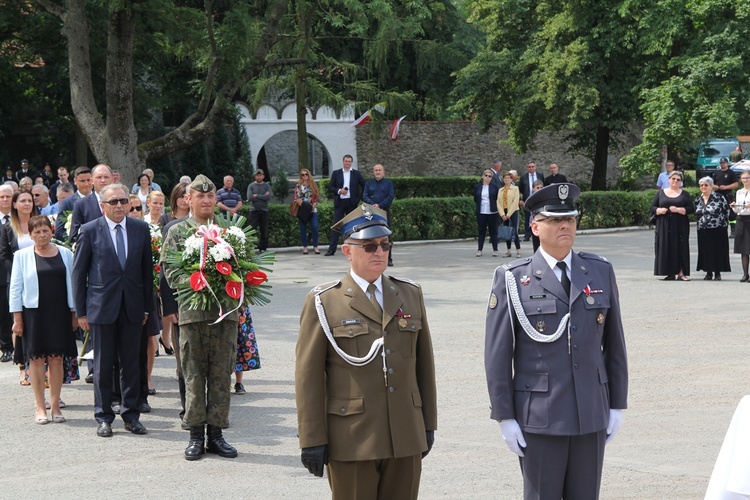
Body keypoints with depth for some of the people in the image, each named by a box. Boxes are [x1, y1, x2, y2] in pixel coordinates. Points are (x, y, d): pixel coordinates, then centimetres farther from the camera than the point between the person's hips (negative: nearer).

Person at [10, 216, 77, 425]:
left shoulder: (65, 254, 7)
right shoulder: (22, 256, 2)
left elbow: (72, 284, 10)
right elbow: (16, 288, 2)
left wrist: (75, 313, 6)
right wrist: (17, 318, -3)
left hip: (59, 313, 1)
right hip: (33, 312, -1)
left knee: (56, 358, 2)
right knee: (36, 358, 0)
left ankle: (55, 405, 9)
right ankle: (40, 407, 6)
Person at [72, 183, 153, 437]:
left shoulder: (141, 229, 5)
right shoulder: (90, 231, -3)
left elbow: (147, 270, 9)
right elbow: (78, 272, 1)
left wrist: (146, 306, 6)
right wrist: (81, 311, -2)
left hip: (132, 307, 2)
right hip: (102, 307, -2)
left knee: (131, 363, 7)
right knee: (103, 364, 4)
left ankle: (131, 414, 17)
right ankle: (104, 417, 13)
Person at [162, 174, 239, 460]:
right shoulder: (177, 231, 5)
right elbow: (168, 268, 0)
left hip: (225, 311, 2)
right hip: (192, 311, -2)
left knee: (221, 375, 5)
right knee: (194, 375, 1)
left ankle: (216, 434, 12)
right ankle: (196, 435, 9)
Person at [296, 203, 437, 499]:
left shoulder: (410, 295, 10)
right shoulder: (323, 303, -3)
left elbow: (424, 363, 13)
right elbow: (308, 377, -5)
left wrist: (428, 425, 12)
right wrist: (312, 440, -8)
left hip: (406, 439, 4)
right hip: (352, 440, -4)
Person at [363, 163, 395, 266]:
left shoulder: (388, 183, 9)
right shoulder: (369, 183, 14)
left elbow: (391, 197, -2)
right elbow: (364, 196, 4)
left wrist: (379, 205, -13)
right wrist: (373, 205, -14)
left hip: (384, 211, -2)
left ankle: (389, 259, -1)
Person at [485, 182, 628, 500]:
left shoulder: (601, 272, 6)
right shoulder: (512, 280, -4)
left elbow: (614, 343, 10)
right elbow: (497, 354, -4)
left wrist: (617, 405, 8)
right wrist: (505, 417, -6)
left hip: (592, 415, 3)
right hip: (539, 418, -3)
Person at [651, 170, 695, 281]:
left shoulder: (685, 194, 9)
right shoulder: (661, 193, 12)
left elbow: (691, 209, 1)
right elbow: (652, 207, 10)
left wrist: (678, 210, -13)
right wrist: (659, 210, -10)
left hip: (680, 226, -1)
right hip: (664, 226, 1)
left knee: (680, 248, -7)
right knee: (666, 249, -3)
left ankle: (681, 273, -7)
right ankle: (670, 273, 1)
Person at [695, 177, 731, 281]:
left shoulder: (719, 198, -6)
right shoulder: (698, 200, 8)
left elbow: (726, 211, 0)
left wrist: (724, 222, 1)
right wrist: (702, 222, 9)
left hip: (718, 229, -4)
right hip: (703, 230, 4)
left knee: (718, 250, -1)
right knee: (705, 251, 4)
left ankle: (718, 273, 6)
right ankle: (709, 272, 12)